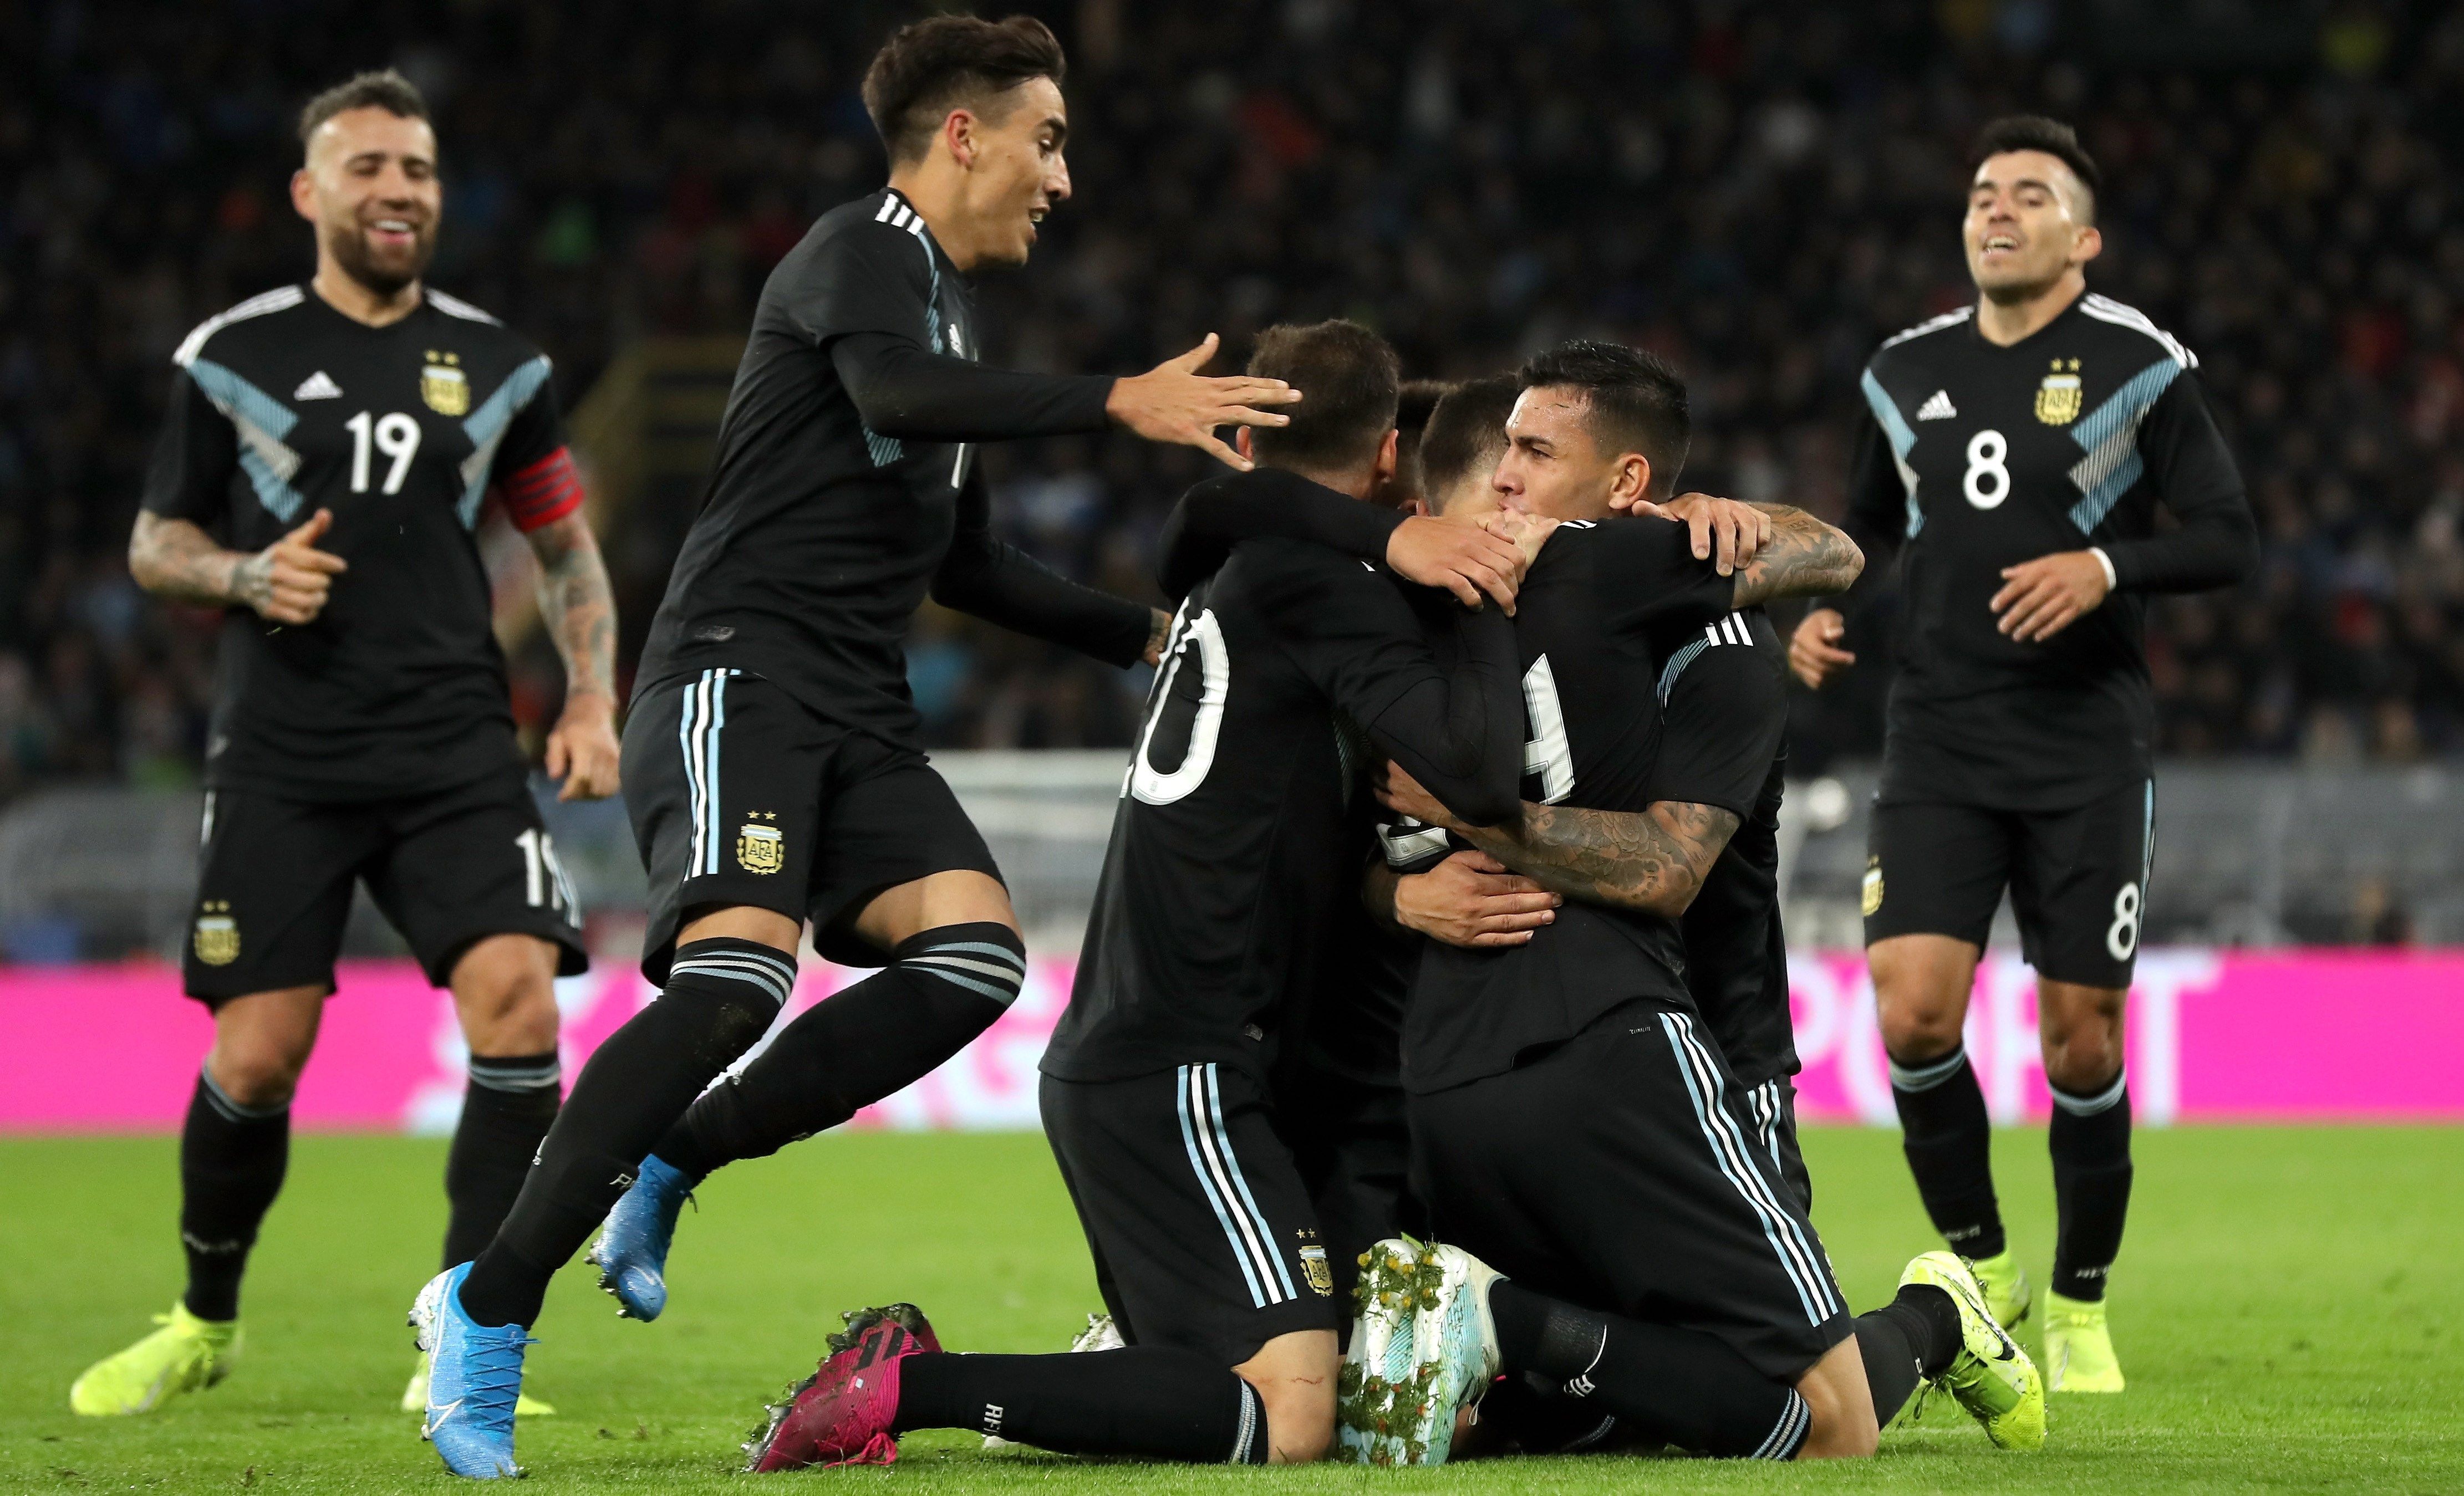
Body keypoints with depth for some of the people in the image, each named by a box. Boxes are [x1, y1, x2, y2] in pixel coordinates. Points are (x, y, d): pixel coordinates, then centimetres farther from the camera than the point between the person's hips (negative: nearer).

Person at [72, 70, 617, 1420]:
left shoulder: (497, 365, 9)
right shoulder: (231, 357, 3)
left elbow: (566, 548, 17)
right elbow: (155, 544, 10)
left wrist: (591, 700, 3)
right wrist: (246, 575, -11)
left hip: (456, 750, 1)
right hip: (281, 760, -1)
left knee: (517, 998, -18)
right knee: (257, 1055, -5)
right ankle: (205, 1322, 22)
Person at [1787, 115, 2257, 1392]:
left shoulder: (2138, 365, -3)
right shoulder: (1908, 372, 9)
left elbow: (2231, 540, -4)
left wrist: (2107, 567, -20)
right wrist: (1826, 613, 5)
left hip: (2088, 752, -3)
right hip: (1939, 745, 3)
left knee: (2080, 1043, -1)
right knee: (1911, 1011, -13)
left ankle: (2080, 1309, 19)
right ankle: (1979, 1270, 9)